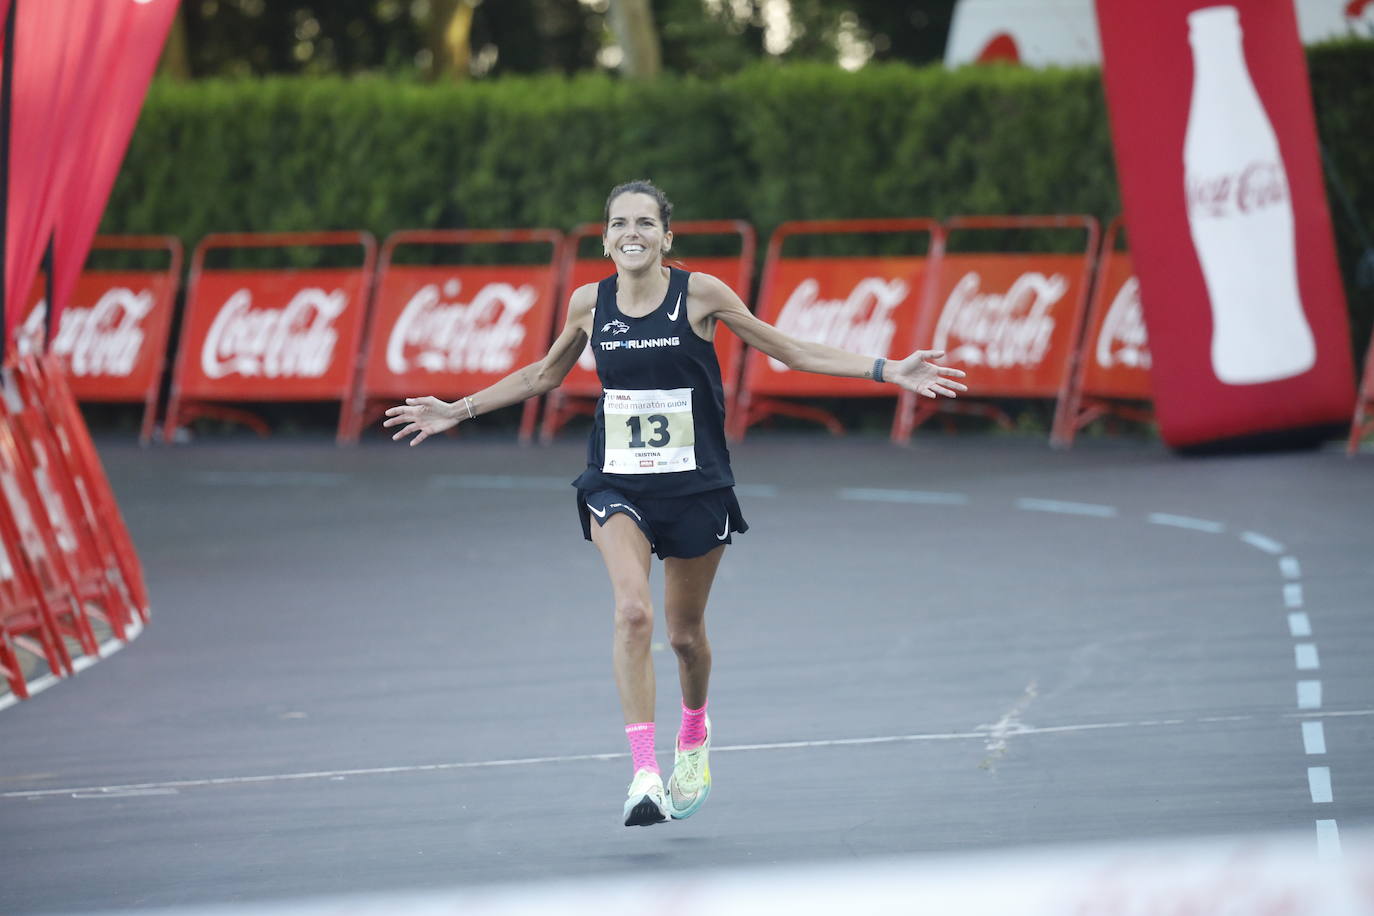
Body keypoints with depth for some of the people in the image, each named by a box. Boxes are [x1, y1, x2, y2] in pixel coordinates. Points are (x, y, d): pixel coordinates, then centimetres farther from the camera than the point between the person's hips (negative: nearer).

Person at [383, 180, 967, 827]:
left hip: (695, 484, 0)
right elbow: (545, 374, 19)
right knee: (633, 610, -23)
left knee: (685, 633, 11)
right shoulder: (589, 304, 0)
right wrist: (461, 410, 21)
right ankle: (645, 773, -26)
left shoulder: (699, 294, -8)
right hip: (616, 485, 0)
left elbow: (790, 350, 1)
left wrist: (889, 372, -4)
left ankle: (694, 737, 43)